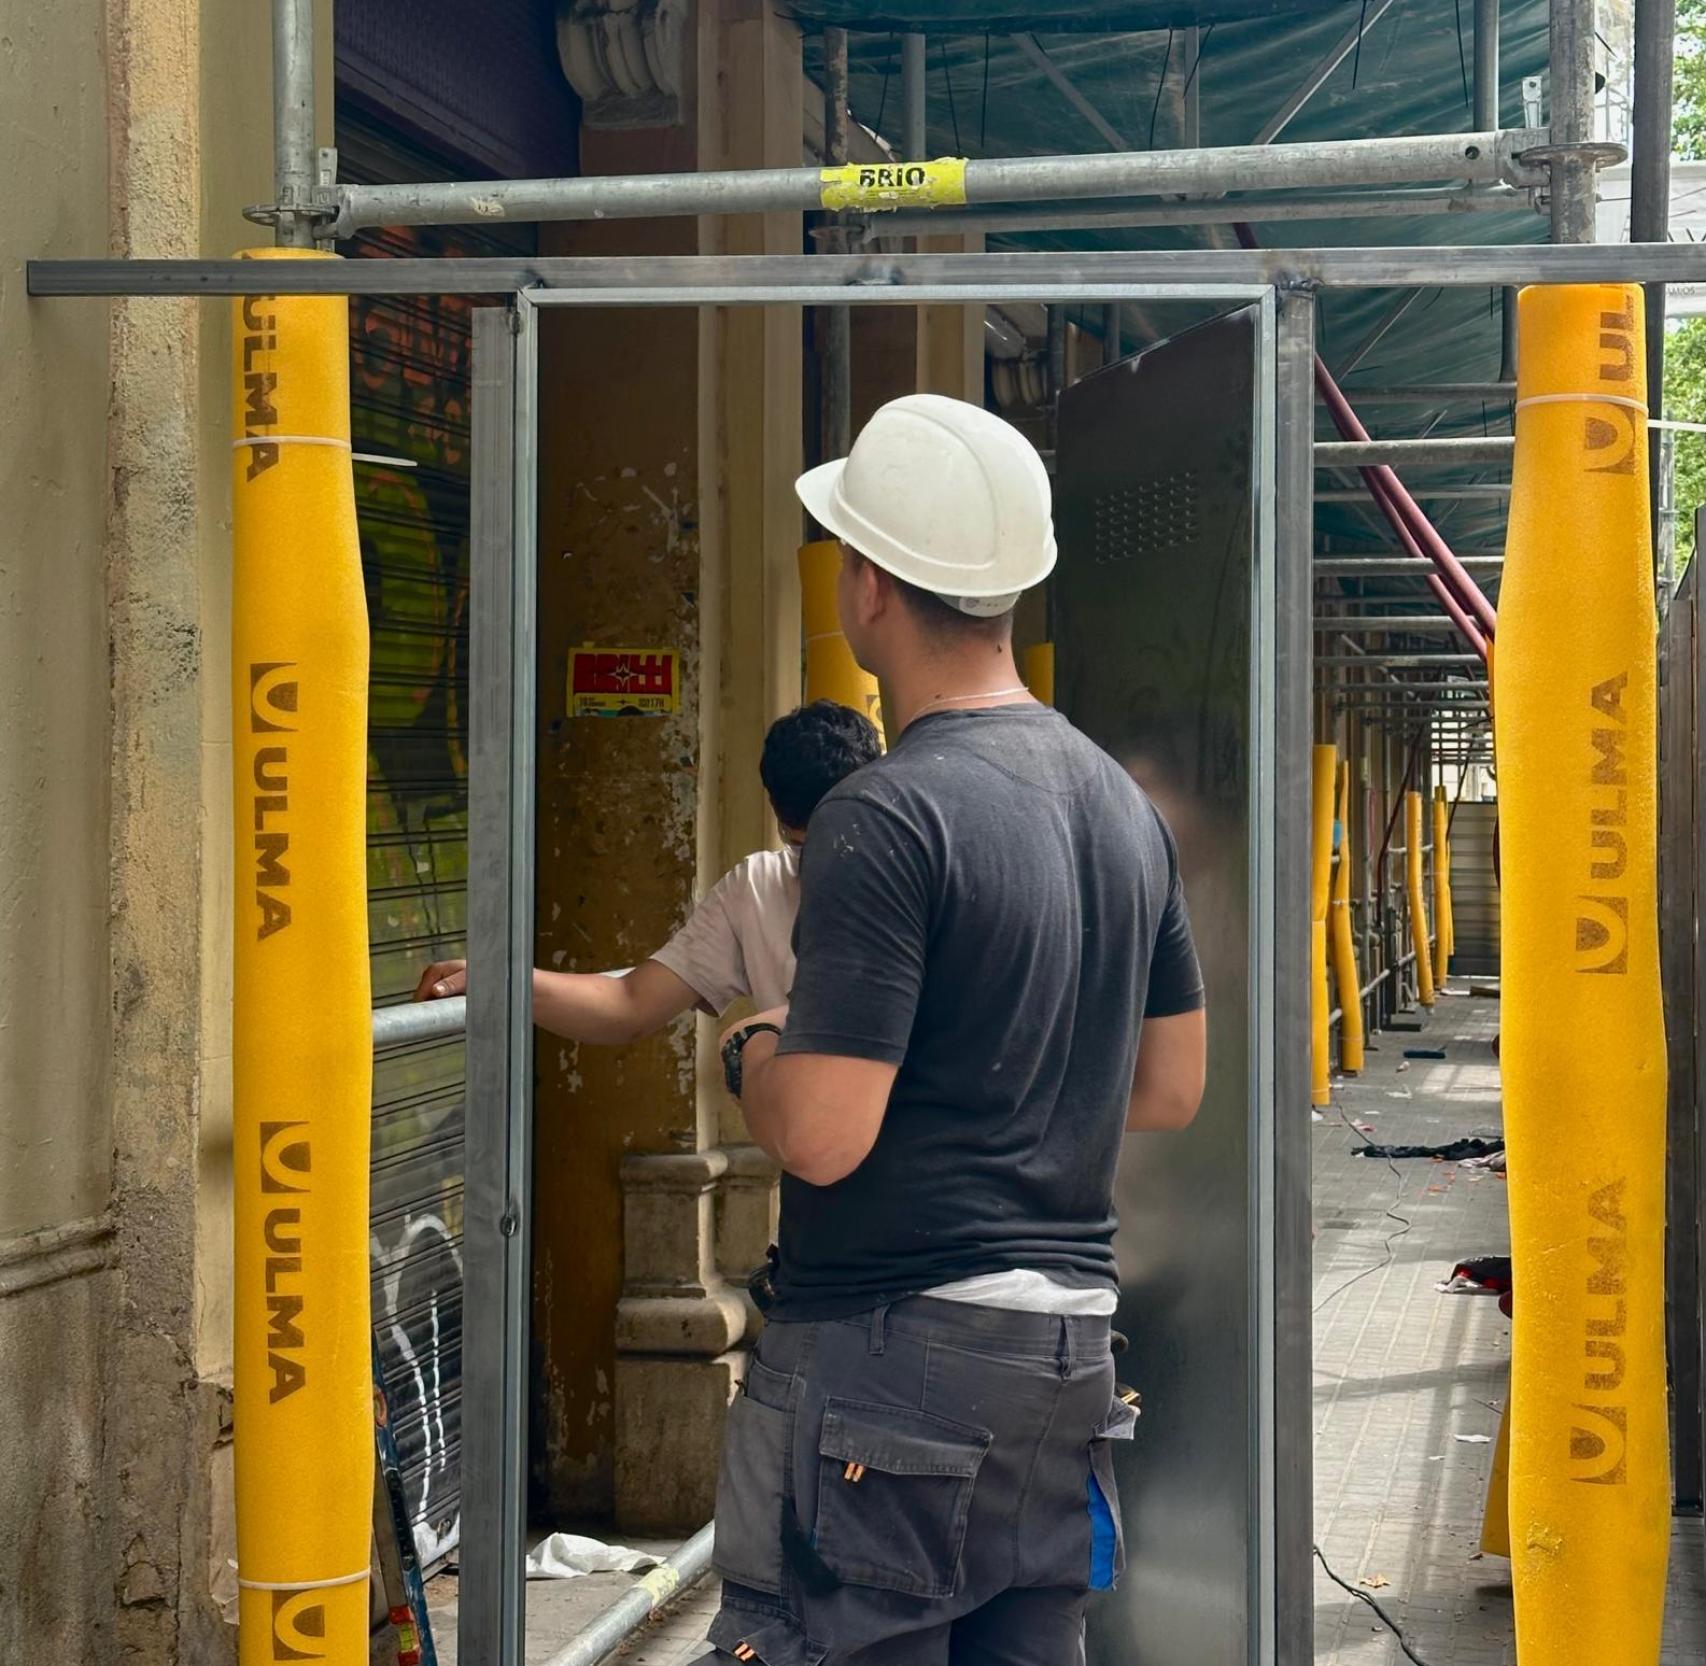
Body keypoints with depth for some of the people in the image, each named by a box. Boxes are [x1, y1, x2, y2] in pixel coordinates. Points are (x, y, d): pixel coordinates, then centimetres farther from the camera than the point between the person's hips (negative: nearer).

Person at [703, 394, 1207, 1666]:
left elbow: (823, 1135, -20)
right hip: (1070, 1348, 8)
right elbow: (1171, 1089, 15)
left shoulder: (888, 818, -16)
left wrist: (752, 1051, 0)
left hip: (887, 1342, -8)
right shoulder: (1126, 803, 9)